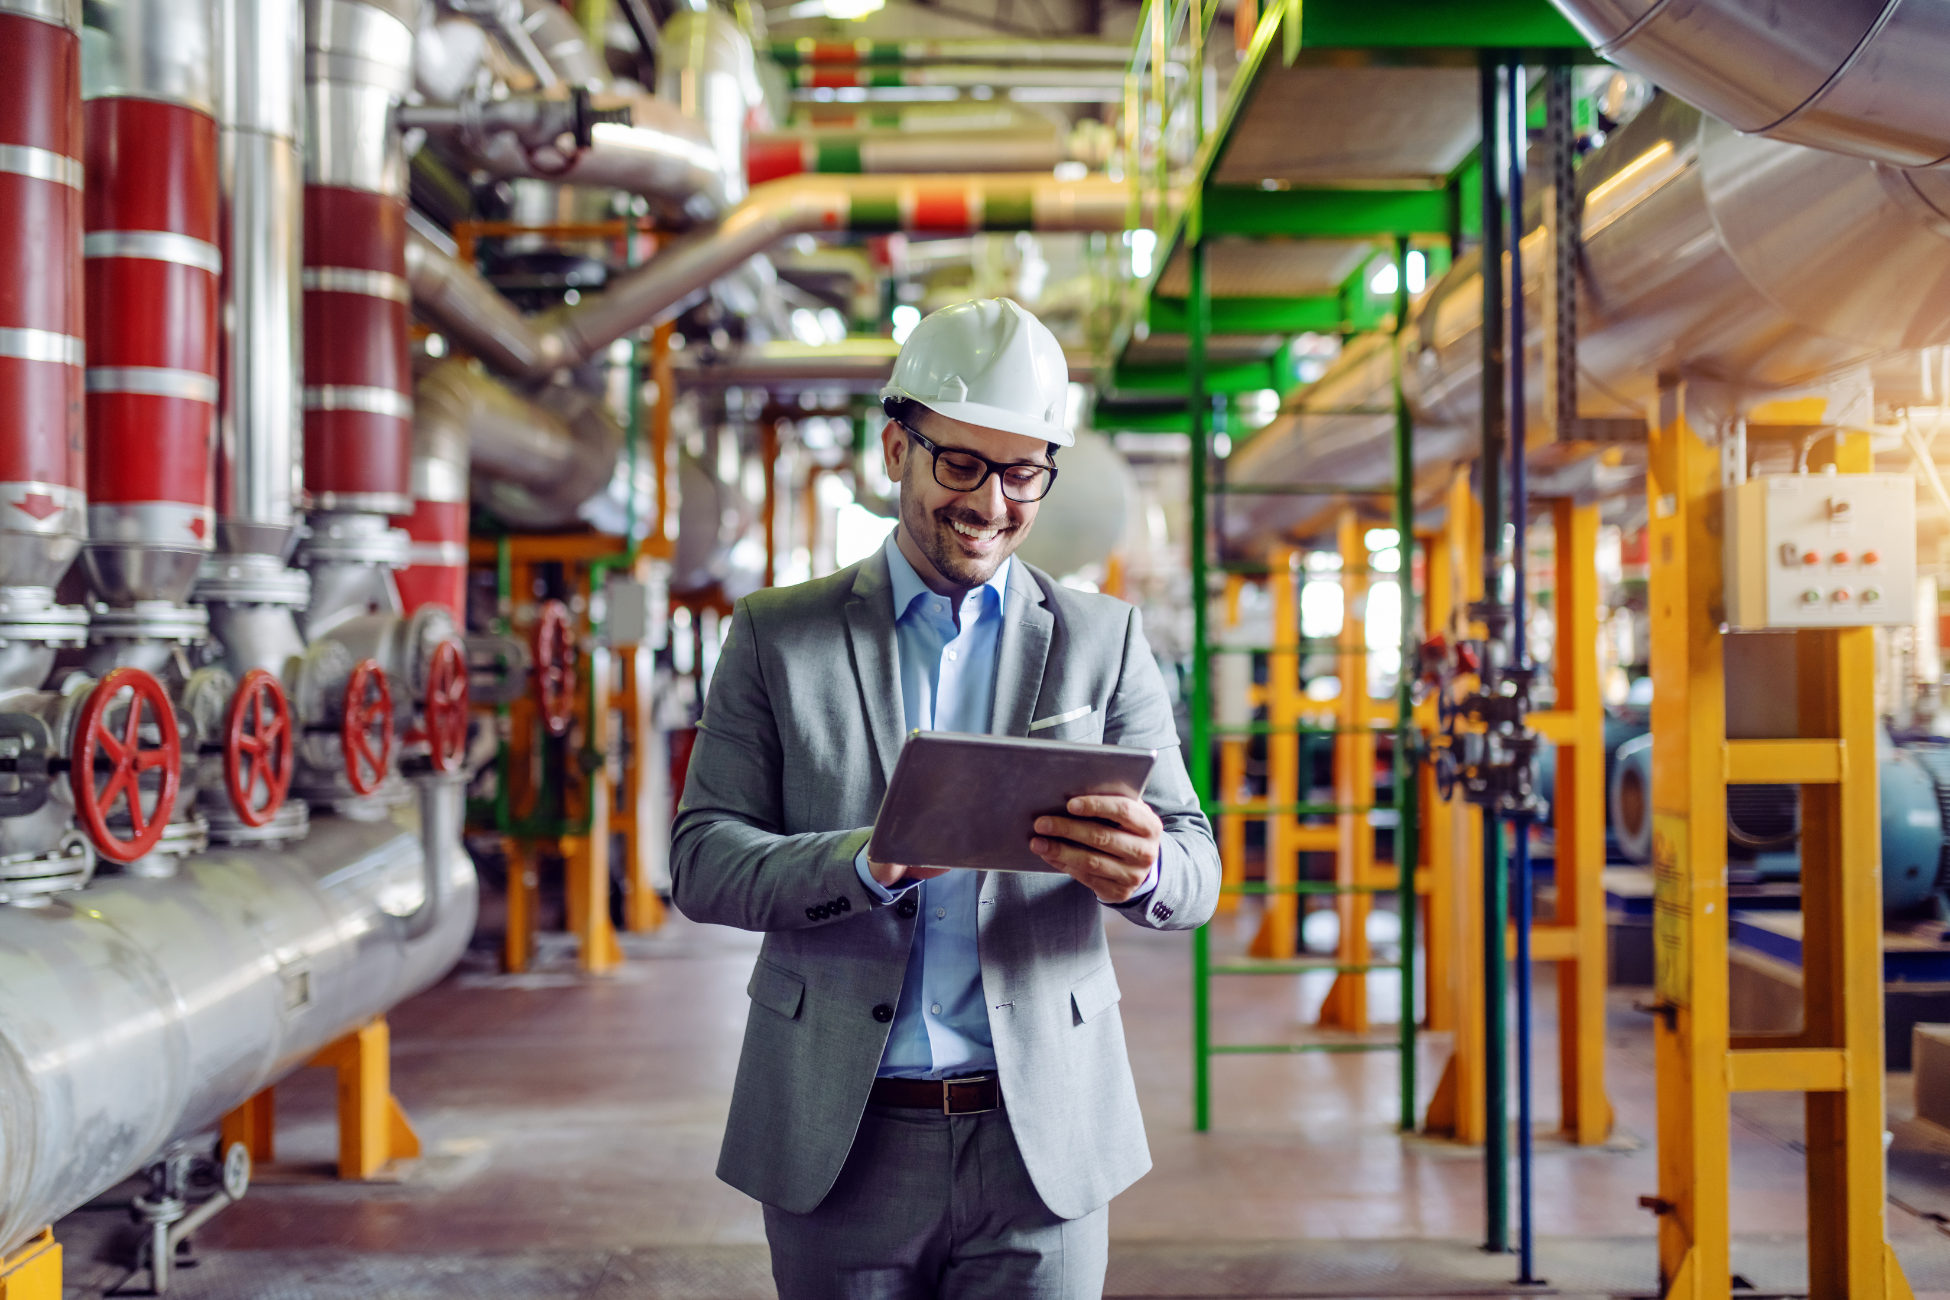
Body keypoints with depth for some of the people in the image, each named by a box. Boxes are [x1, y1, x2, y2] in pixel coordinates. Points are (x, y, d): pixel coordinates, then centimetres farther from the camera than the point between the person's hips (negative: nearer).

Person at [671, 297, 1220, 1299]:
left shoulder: (1102, 639, 6)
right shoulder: (776, 636, 4)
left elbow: (1195, 865, 2)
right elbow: (701, 861, -2)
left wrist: (1141, 871, -23)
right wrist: (863, 863, -21)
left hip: (1040, 1146, 1)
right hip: (839, 1147, 0)